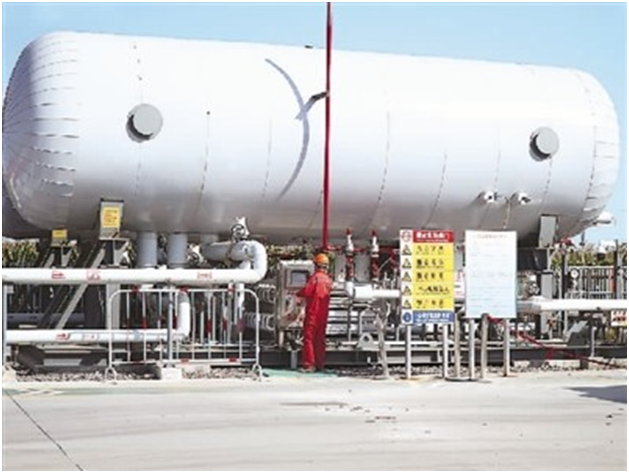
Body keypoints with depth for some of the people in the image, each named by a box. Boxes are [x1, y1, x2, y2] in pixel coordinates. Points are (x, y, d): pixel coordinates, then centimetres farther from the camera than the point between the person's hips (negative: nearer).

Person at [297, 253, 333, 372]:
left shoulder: (315, 277, -13)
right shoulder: (328, 280, 8)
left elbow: (307, 291, -19)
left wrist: (298, 294, 2)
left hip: (313, 312, -6)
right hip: (324, 314, 6)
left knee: (309, 338, -3)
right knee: (320, 339, 12)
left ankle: (309, 364, -7)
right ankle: (320, 364, 15)